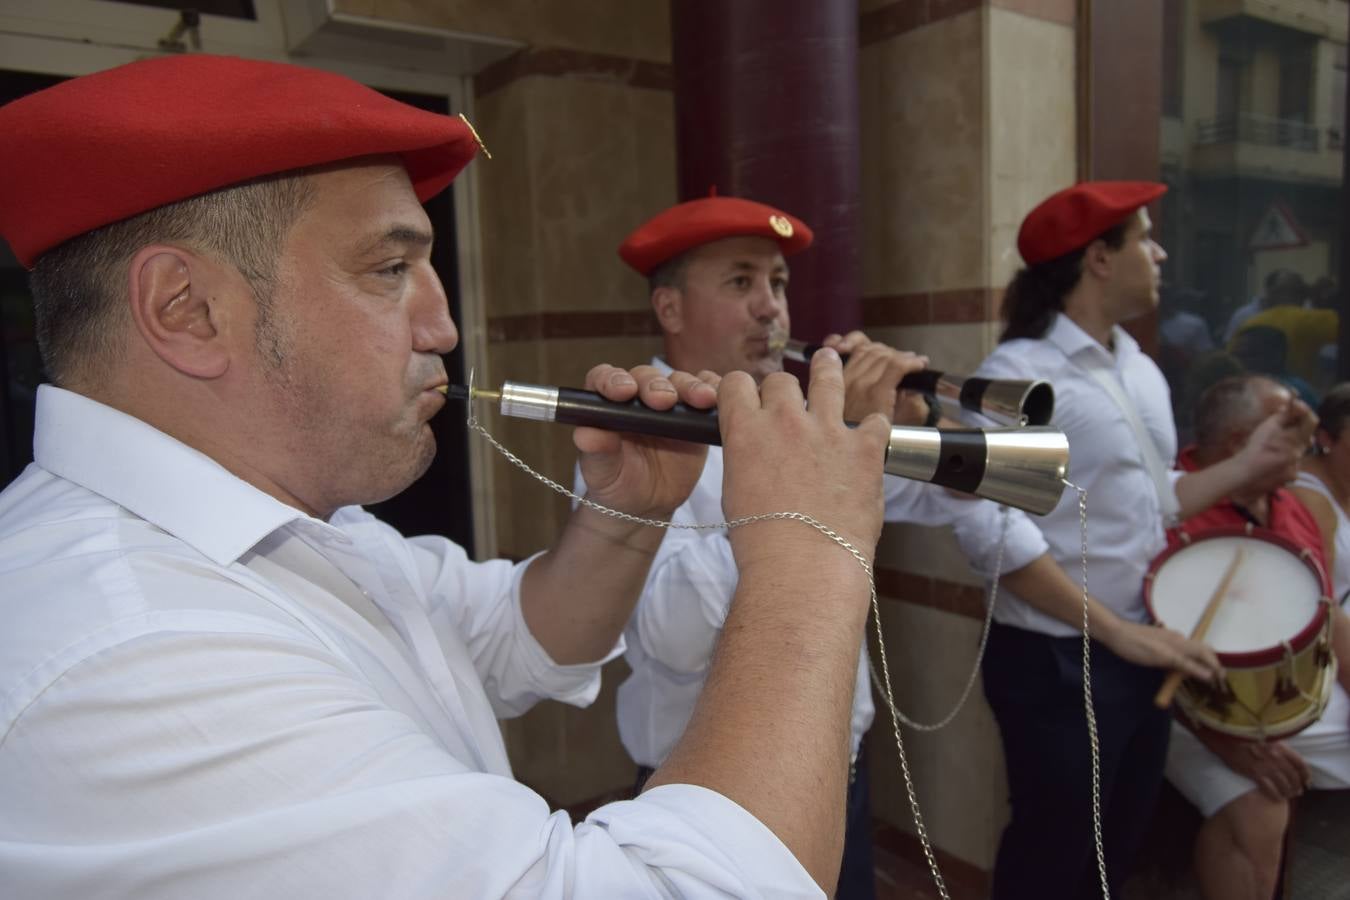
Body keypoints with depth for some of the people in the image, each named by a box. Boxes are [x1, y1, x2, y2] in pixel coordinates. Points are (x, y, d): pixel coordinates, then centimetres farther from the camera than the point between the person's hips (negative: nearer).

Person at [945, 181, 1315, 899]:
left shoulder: (1142, 371, 9)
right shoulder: (1017, 374, -16)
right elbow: (992, 531, -25)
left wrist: (1249, 462, 6)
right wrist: (1117, 632, -22)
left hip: (1142, 654, 8)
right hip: (1056, 662, -7)